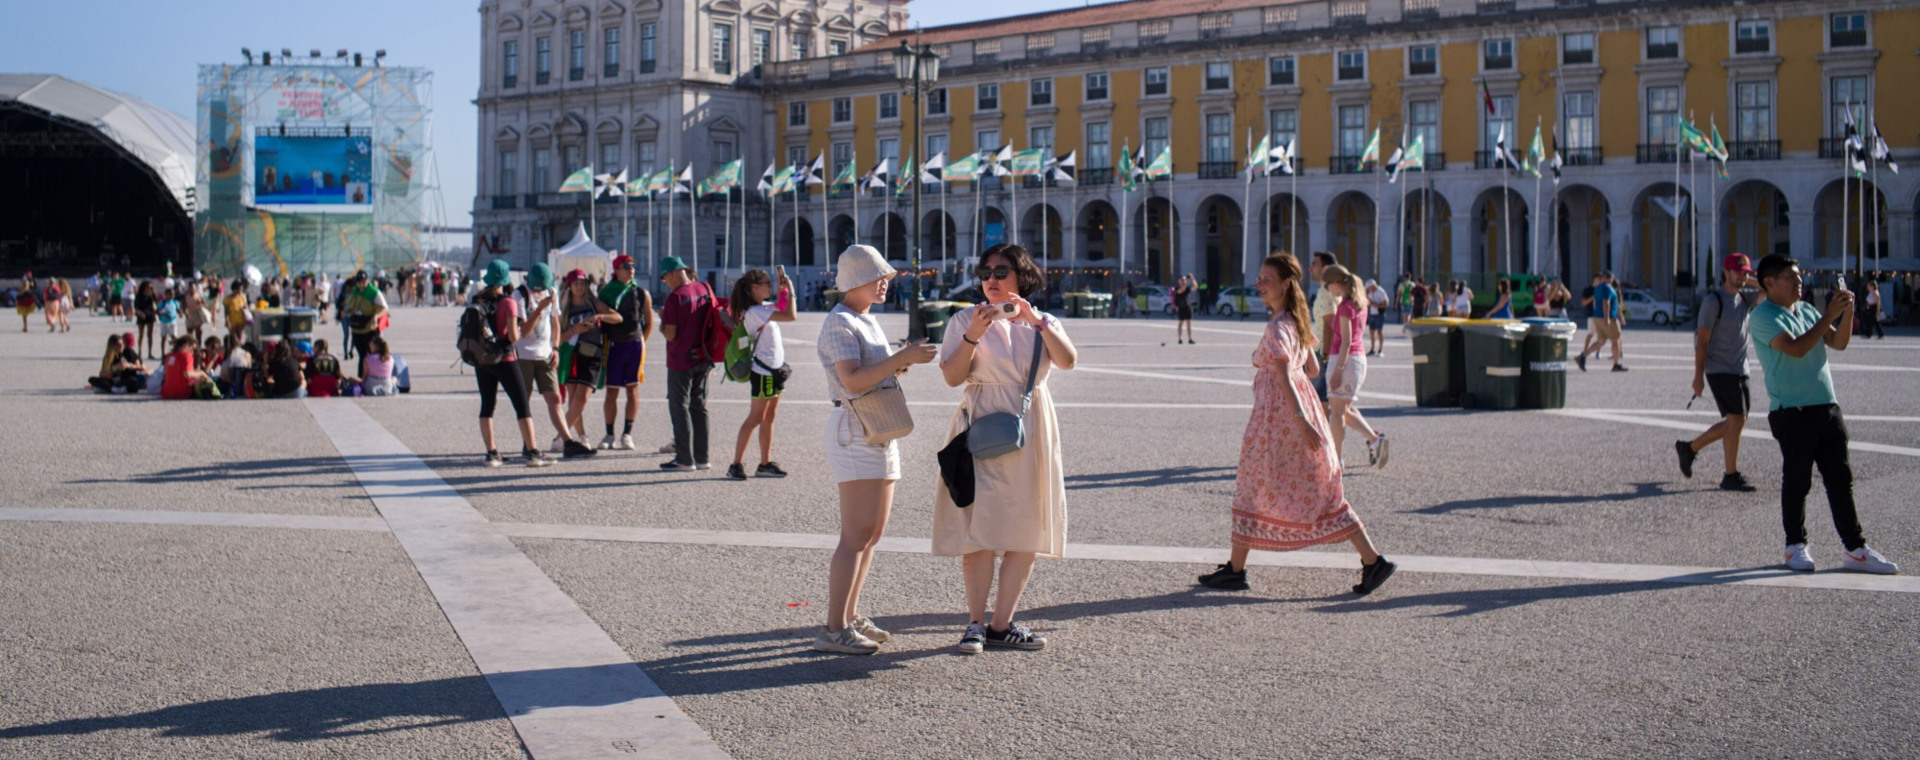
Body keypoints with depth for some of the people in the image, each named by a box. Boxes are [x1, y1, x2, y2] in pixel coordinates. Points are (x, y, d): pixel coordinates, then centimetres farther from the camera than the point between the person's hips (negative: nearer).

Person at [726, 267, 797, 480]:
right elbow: (790, 316, -26)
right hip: (764, 370, -9)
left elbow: (783, 307, 27)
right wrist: (790, 289, -15)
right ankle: (736, 464, -3)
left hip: (774, 368, 9)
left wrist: (784, 288, 11)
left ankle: (765, 463, 16)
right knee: (755, 418, -7)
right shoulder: (755, 311, -19)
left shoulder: (764, 308, 11)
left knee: (769, 417, 11)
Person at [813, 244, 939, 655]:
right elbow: (853, 380, -23)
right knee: (857, 535, -12)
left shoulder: (868, 322, 18)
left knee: (873, 532, 11)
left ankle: (850, 617, 18)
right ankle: (833, 631, -11)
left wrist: (904, 359, 5)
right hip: (855, 431, -10)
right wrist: (902, 358, -22)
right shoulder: (838, 324, -11)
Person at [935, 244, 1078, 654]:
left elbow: (1068, 361, -8)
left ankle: (1002, 624, 12)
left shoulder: (1044, 323, 12)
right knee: (979, 529, -8)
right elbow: (952, 376, -5)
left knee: (1026, 534, 4)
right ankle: (976, 623, 1)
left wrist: (1038, 322, -18)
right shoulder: (965, 320, 6)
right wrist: (973, 335, -17)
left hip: (1030, 433, 3)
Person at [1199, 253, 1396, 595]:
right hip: (1301, 408, 9)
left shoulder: (1277, 328, -16)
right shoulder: (1298, 322, 11)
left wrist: (1302, 423, -30)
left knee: (1251, 489, 3)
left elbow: (1284, 378, -24)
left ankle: (1235, 570, 11)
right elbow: (1313, 369, 18)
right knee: (1322, 493, 10)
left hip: (1277, 415, -9)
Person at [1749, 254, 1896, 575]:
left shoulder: (1806, 309, 16)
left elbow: (1838, 343, 13)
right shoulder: (1763, 316, -8)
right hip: (1792, 412, -7)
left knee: (1840, 479, 6)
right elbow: (1797, 348, -20)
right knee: (1797, 481, 1)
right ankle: (1796, 546, 14)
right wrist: (1829, 315, -17)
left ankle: (1855, 549, 9)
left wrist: (1847, 311, -1)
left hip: (1827, 406, 7)